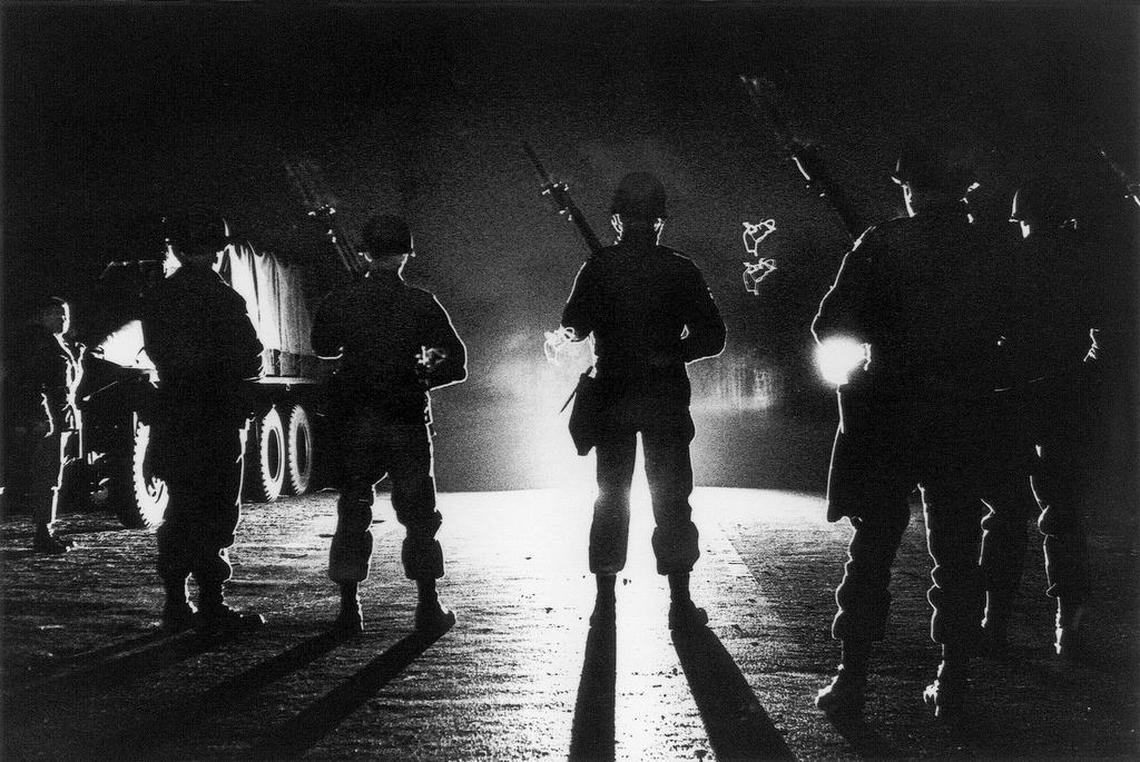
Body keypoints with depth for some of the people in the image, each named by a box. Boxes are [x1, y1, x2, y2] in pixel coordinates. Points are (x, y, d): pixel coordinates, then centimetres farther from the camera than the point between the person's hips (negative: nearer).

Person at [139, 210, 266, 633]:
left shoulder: (156, 297, 7)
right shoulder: (221, 298, -11)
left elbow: (156, 353, 12)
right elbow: (249, 360, -9)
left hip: (172, 417, 6)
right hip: (218, 417, -6)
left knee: (180, 513, 12)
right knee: (216, 515, -2)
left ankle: (176, 606, 14)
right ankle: (212, 607, -3)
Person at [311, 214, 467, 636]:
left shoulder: (340, 301, -2)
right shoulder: (420, 304, -6)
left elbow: (323, 347, 17)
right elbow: (456, 363, -4)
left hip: (354, 421, 1)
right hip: (407, 422, -1)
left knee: (352, 513, 10)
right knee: (418, 513, 9)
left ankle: (350, 609, 8)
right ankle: (428, 608, 9)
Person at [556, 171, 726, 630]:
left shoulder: (599, 268, -2)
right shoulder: (682, 271, -3)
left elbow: (574, 329, 3)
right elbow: (712, 338, -3)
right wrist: (668, 353, 9)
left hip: (612, 398, 1)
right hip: (666, 398, -1)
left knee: (610, 498, 10)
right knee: (671, 499, 5)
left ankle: (605, 602, 11)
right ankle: (681, 604, 3)